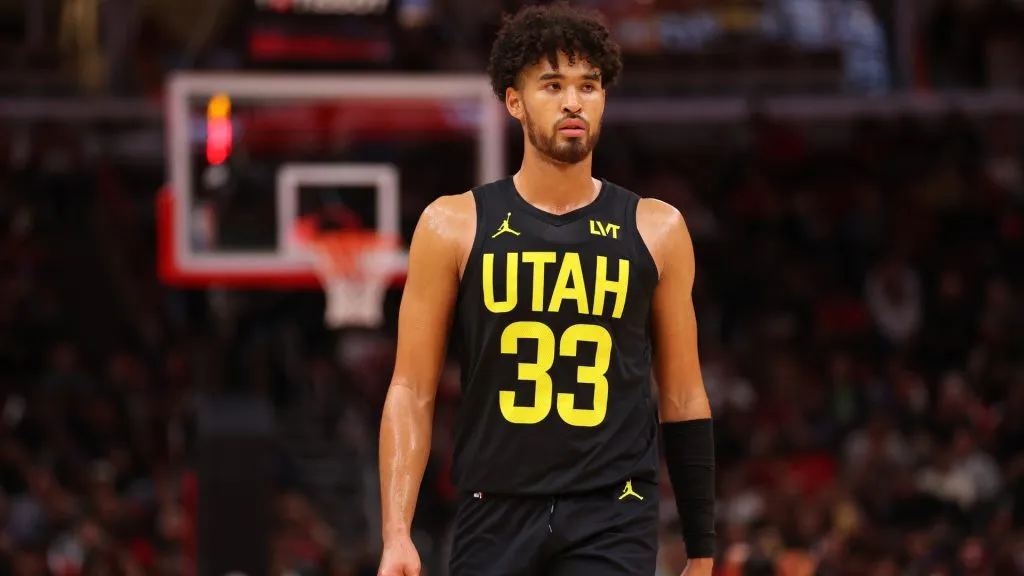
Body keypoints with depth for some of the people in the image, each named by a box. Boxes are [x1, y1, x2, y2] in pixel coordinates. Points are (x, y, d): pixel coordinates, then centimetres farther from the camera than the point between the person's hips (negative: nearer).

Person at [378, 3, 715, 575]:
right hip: (495, 519, 1)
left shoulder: (656, 231, 6)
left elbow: (683, 399, 11)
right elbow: (412, 392, 3)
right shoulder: (455, 227, 3)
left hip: (613, 525, -1)